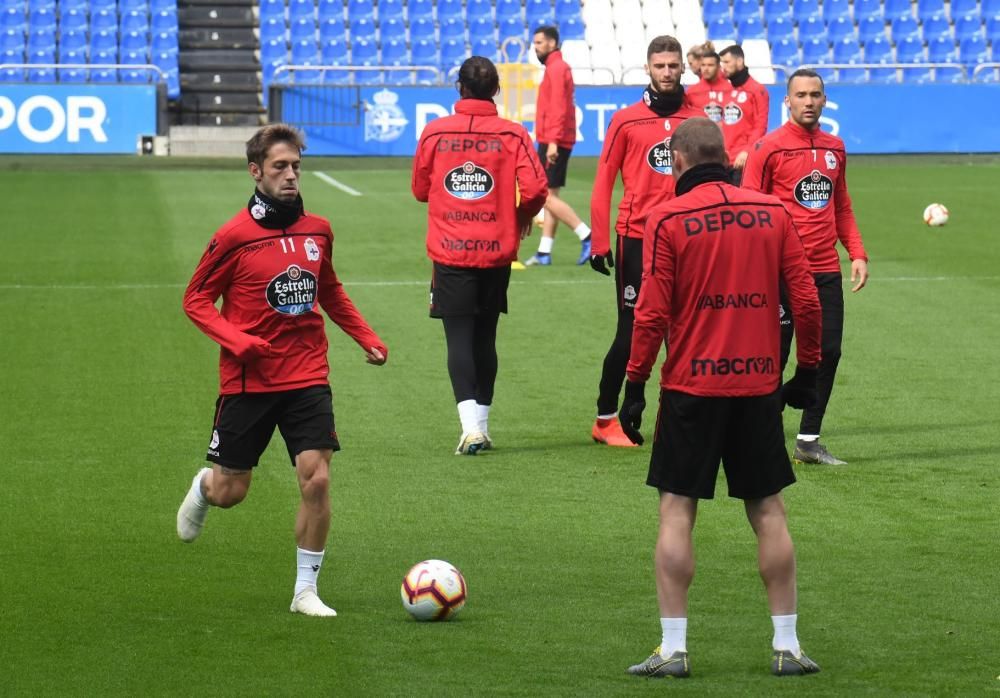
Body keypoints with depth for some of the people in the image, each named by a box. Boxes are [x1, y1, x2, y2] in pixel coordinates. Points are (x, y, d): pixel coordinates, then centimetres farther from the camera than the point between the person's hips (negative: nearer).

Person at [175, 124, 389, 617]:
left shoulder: (317, 231, 5)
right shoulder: (234, 237, -10)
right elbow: (196, 300, -3)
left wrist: (366, 338, 14)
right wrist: (237, 341, -18)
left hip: (307, 377, 3)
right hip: (248, 381, -3)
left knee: (316, 480, -11)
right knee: (229, 492, 6)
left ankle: (306, 590, 1)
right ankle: (203, 488, 45)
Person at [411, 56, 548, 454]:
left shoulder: (435, 133, -2)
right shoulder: (512, 135, -5)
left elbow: (420, 189, 9)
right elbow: (535, 189, -11)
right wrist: (522, 218, 9)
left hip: (449, 253, -1)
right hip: (496, 253, 1)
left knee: (459, 338, -2)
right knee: (484, 338, 14)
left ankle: (471, 426, -18)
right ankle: (481, 426, 20)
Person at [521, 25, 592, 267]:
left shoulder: (556, 68, -12)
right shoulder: (556, 67, 18)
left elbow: (558, 108, -20)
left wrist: (553, 141, -25)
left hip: (553, 142, -10)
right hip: (553, 141, 10)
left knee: (547, 196, -11)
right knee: (549, 196, 9)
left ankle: (587, 236, -11)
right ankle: (544, 253, 11)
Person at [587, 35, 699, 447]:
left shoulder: (698, 122, 6)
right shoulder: (626, 122, -1)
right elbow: (603, 185, 0)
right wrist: (599, 243, -5)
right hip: (636, 239, -3)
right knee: (631, 332, -1)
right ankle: (605, 419, 10)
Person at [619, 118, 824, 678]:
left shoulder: (668, 219, -6)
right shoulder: (772, 212, 2)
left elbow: (652, 312, -9)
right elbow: (807, 299, 2)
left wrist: (636, 385, -1)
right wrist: (808, 370, 13)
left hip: (691, 387, -3)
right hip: (759, 387, 3)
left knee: (677, 512, 4)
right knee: (769, 511, 10)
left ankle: (673, 649, 1)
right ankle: (787, 647, 11)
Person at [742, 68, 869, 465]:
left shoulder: (835, 148, 12)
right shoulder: (769, 148, -5)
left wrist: (857, 253, 9)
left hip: (826, 270, 6)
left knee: (828, 352, 5)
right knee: (774, 357, -1)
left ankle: (808, 440, 15)